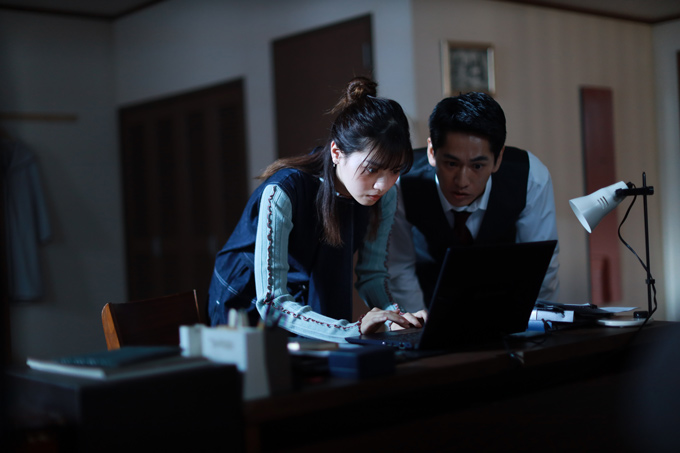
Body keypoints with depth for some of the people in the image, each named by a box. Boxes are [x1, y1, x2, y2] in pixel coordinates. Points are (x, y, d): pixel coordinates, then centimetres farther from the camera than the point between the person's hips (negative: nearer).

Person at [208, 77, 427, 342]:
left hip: (313, 306, 5)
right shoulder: (282, 193, -32)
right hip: (251, 308, -4)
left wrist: (395, 316, -25)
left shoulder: (384, 195, -13)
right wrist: (353, 330, -46)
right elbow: (271, 303, -34)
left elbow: (372, 274, -3)